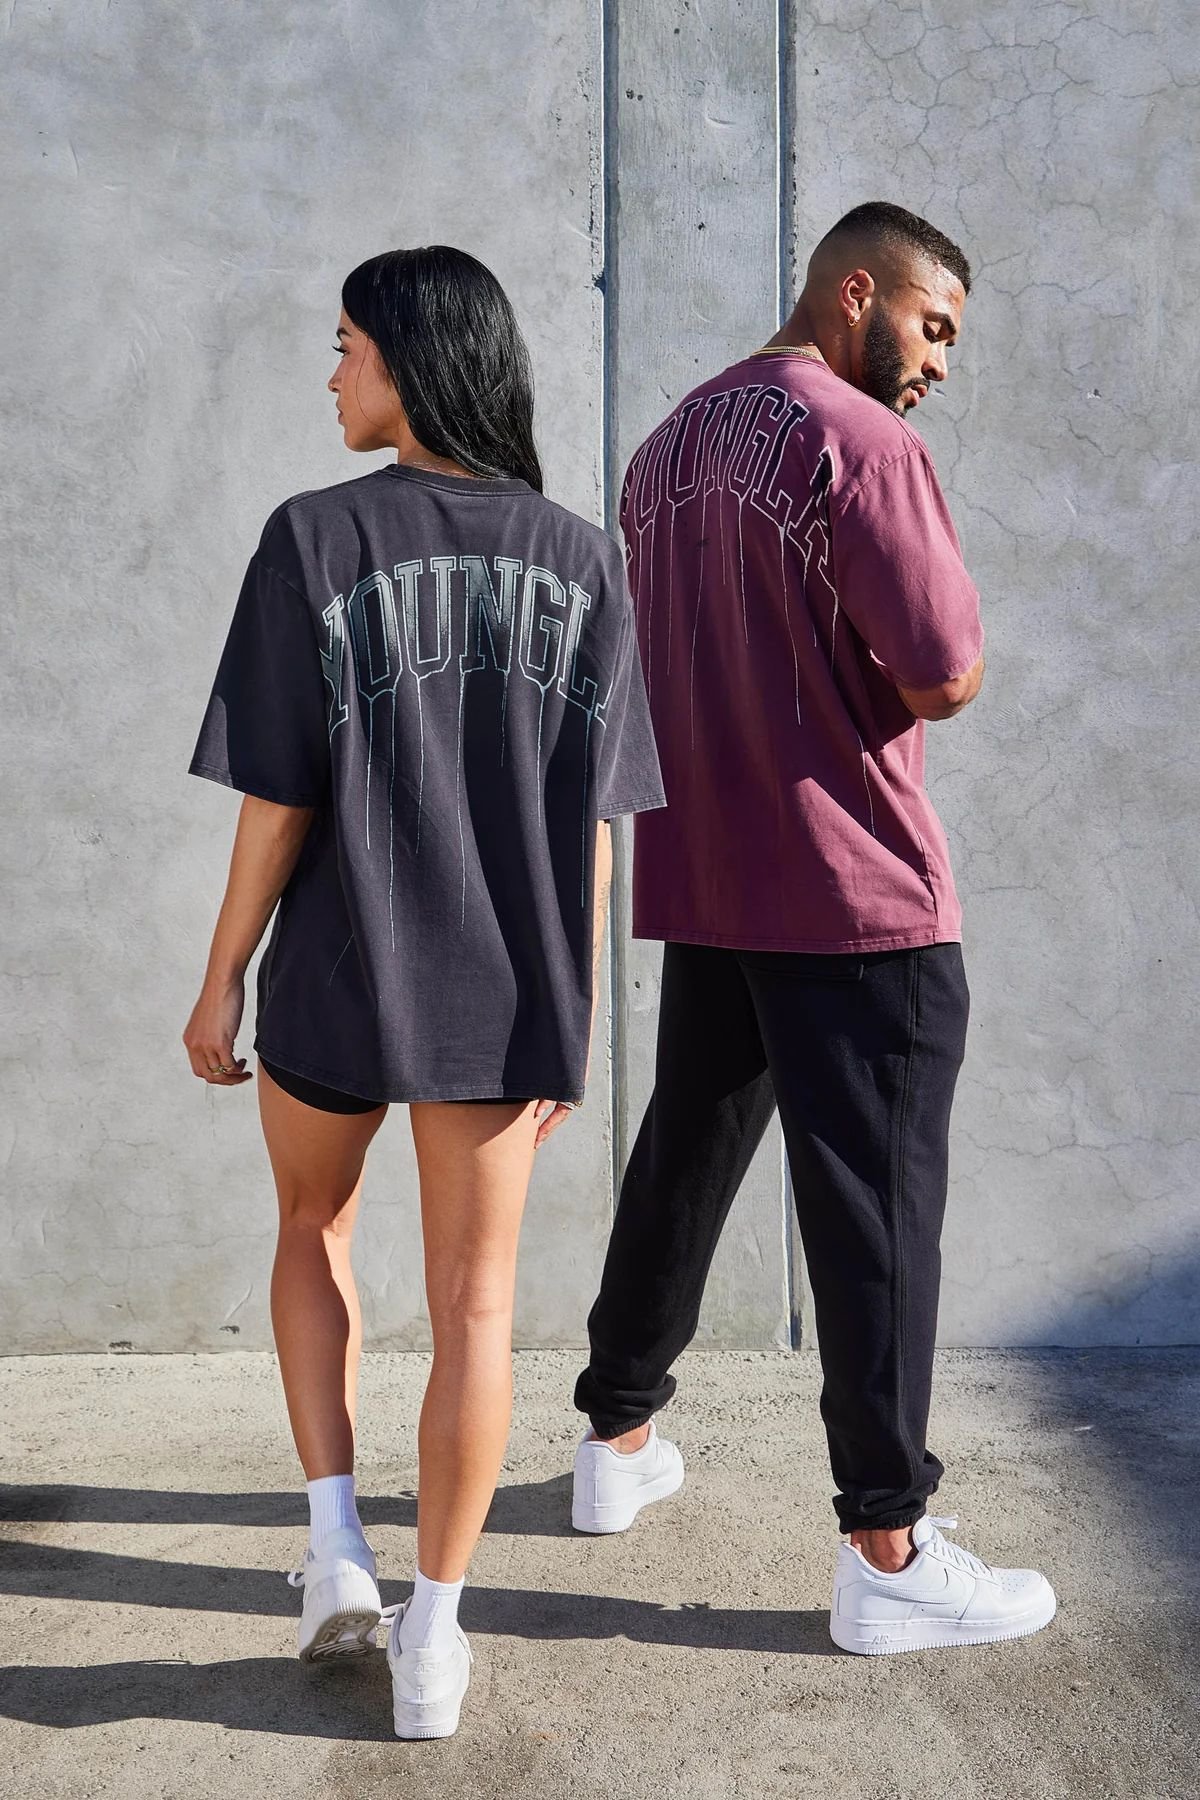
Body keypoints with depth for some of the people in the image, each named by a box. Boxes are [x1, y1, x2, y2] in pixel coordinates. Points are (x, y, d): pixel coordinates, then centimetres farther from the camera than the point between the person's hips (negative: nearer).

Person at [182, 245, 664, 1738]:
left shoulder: (313, 540, -10)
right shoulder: (579, 559, -2)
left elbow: (279, 801, -11)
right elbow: (591, 817, -2)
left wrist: (220, 981, 2)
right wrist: (573, 1011, 7)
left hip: (337, 985, -1)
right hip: (507, 997, 2)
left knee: (313, 1229, 25)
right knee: (474, 1303, 11)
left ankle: (335, 1546, 20)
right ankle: (433, 1636, 20)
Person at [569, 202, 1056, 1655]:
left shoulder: (670, 442, 15)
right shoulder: (861, 443, -13)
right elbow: (946, 678, -16)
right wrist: (931, 629, 4)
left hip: (704, 883, 8)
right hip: (855, 894, -8)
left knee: (683, 1161, 19)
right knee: (877, 1207, -1)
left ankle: (619, 1440, 33)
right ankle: (887, 1554, 7)